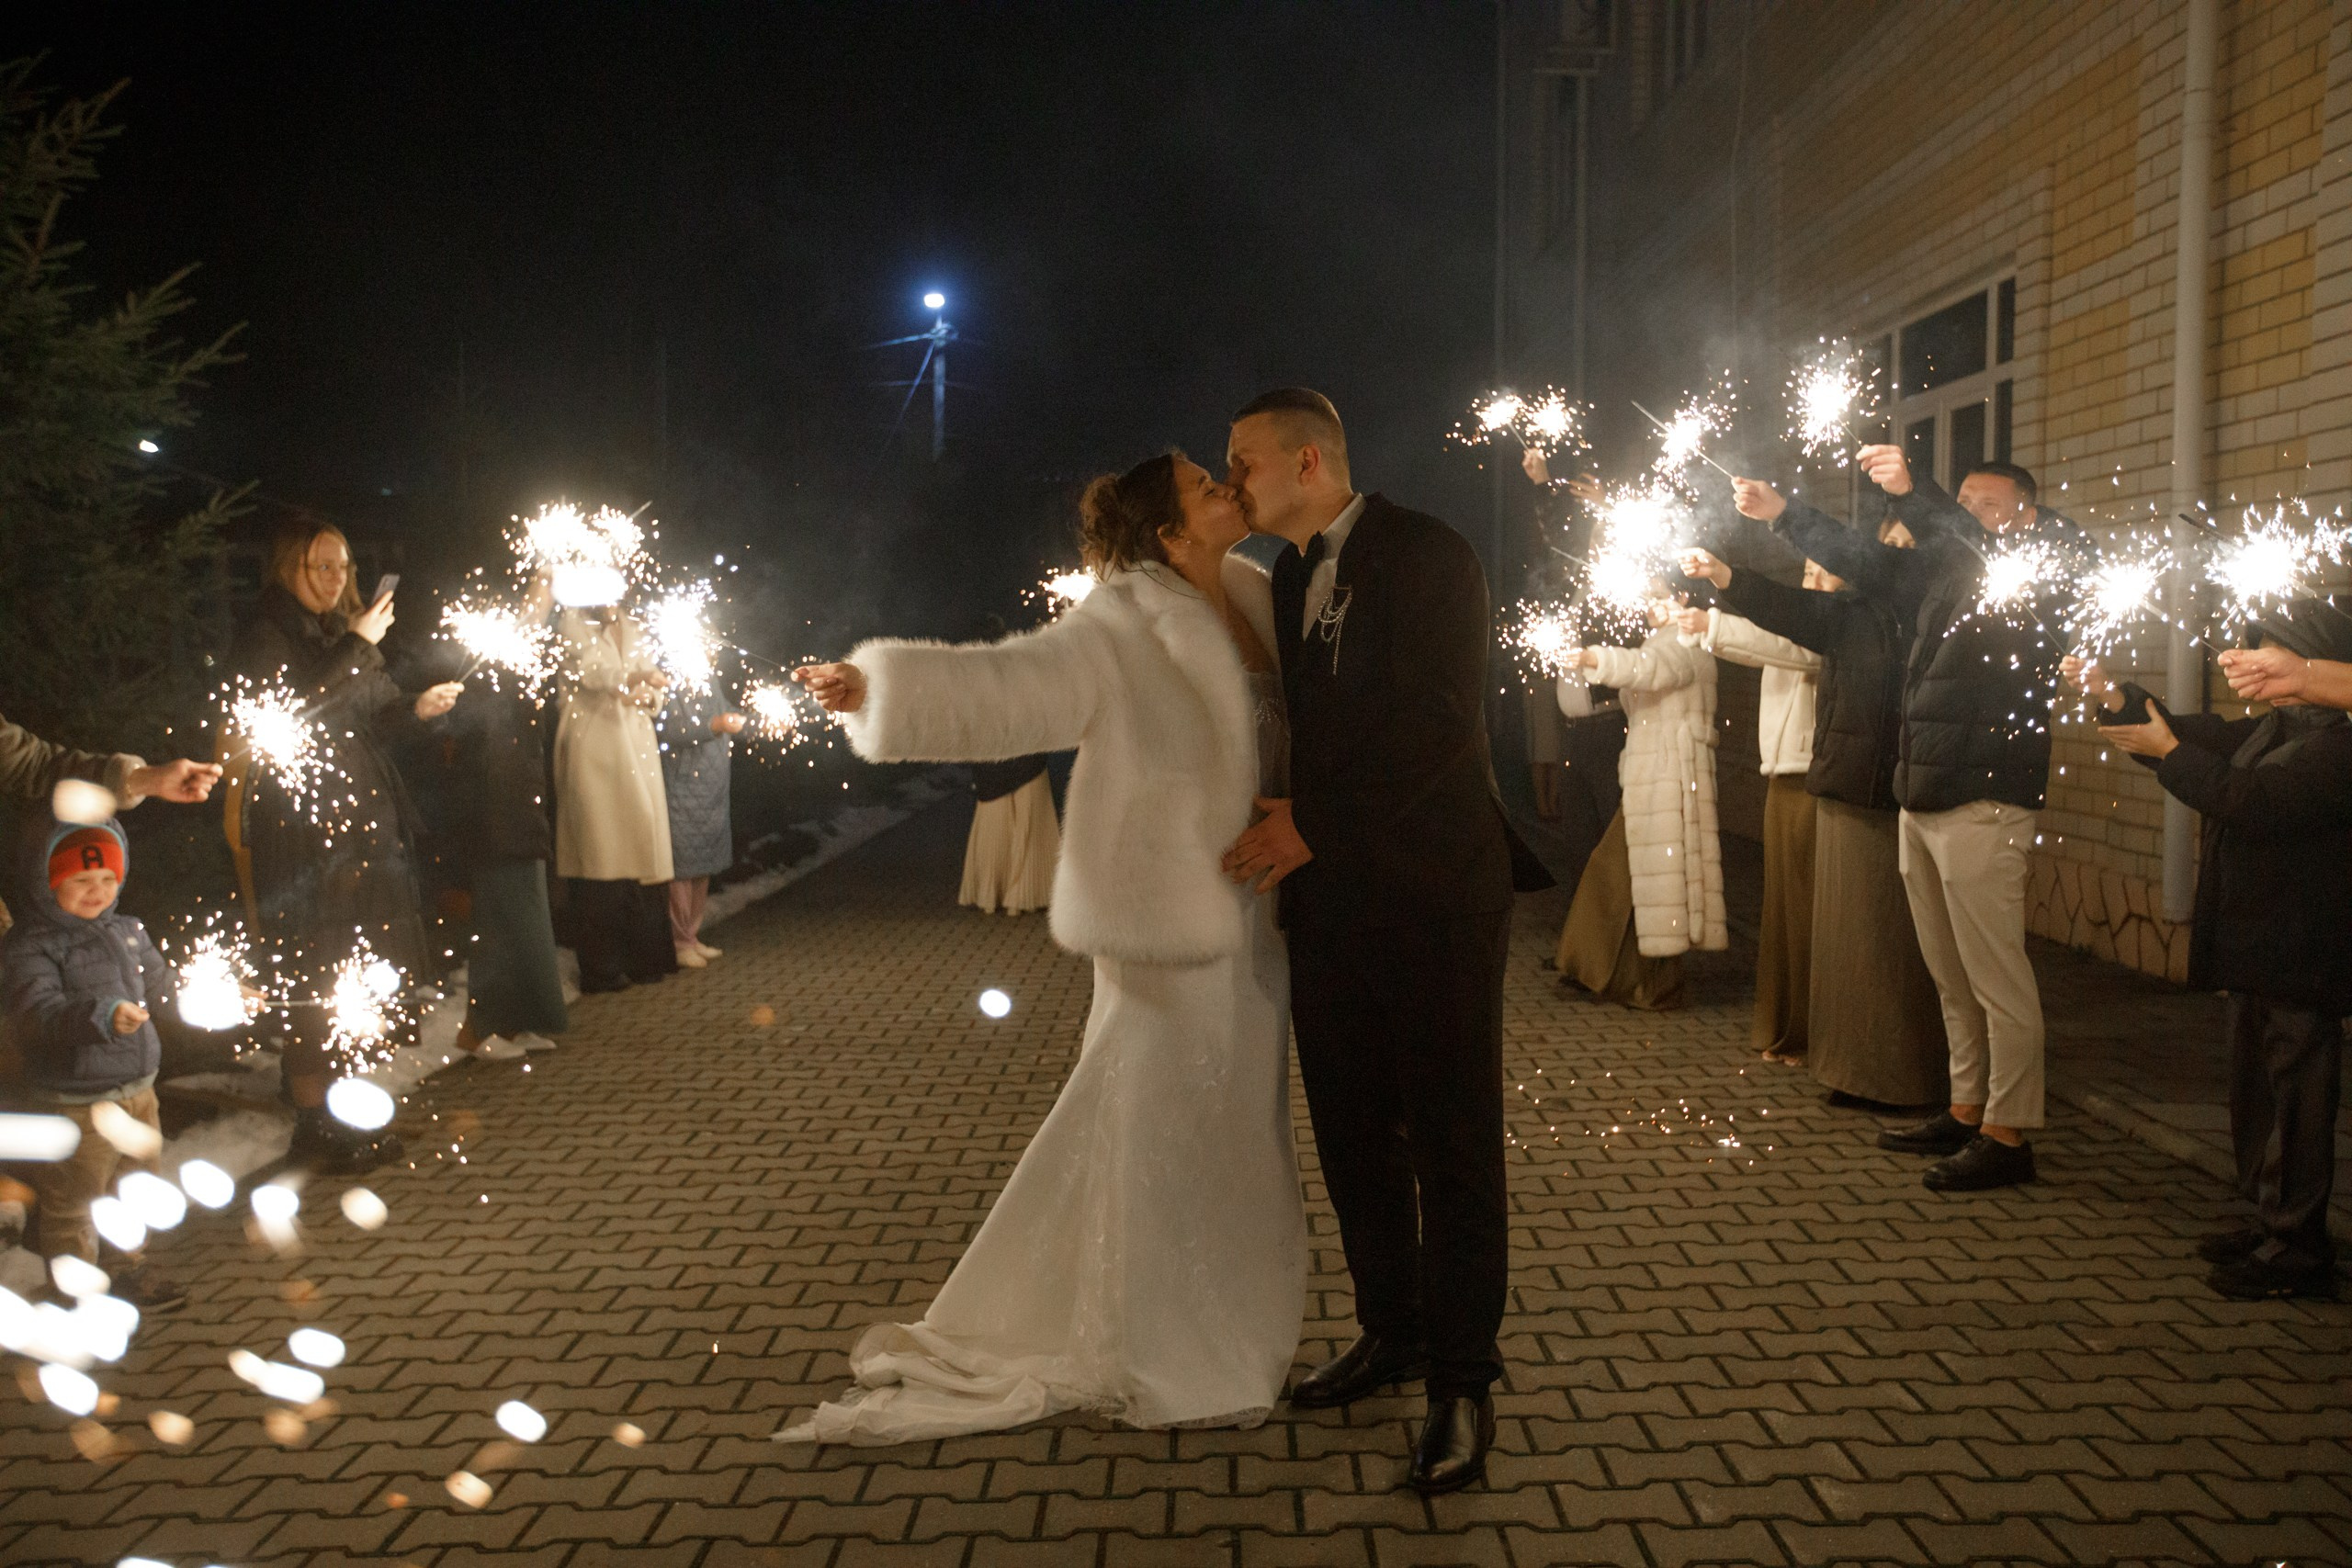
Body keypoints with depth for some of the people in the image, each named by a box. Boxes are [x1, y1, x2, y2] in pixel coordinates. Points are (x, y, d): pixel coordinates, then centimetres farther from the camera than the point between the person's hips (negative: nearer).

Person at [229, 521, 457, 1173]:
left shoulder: (338, 633, 17)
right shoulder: (264, 637, -6)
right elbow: (293, 714, -21)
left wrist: (416, 707, 0)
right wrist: (356, 647, -16)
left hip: (358, 825, 8)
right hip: (300, 831, -8)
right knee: (311, 978, -4)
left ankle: (338, 1110, 18)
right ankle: (313, 1125, 4)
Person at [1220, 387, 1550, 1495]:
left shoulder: (1426, 558, -9)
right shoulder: (1282, 579, 14)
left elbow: (1440, 724, -18)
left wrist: (1318, 822, -17)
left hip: (1432, 895, -7)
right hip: (1327, 895, 7)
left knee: (1452, 1143, 1)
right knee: (1353, 1136, 14)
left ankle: (1461, 1380, 13)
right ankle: (1390, 1333, 31)